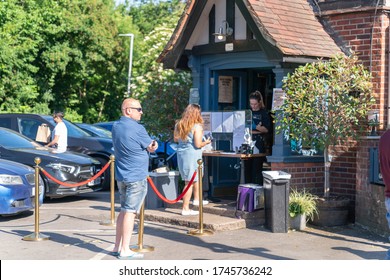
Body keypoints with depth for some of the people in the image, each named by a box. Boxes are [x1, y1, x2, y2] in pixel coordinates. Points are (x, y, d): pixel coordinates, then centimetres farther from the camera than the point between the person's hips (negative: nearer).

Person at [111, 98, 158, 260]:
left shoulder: (116, 126, 9)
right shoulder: (136, 128, -16)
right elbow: (152, 148, -7)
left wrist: (149, 145, 5)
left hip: (121, 176, 8)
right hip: (136, 176, -8)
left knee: (124, 210, 16)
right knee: (130, 212, -4)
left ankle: (117, 247, 20)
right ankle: (125, 251, -1)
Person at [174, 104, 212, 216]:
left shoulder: (179, 124, 5)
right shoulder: (197, 126, -15)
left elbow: (175, 139, 16)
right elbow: (198, 144, -17)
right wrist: (206, 142, 2)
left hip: (181, 153, 8)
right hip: (192, 155, -8)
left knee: (197, 176, 27)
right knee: (190, 182, -2)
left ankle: (196, 199, 40)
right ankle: (185, 209, 0)